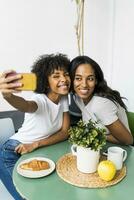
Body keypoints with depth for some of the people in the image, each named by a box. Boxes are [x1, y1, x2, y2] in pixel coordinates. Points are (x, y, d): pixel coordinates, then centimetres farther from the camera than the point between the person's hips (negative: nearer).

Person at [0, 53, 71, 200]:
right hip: (13, 154, -5)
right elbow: (26, 106, -50)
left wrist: (35, 145, -23)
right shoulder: (40, 99, -25)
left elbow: (65, 132, -10)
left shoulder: (64, 99, -7)